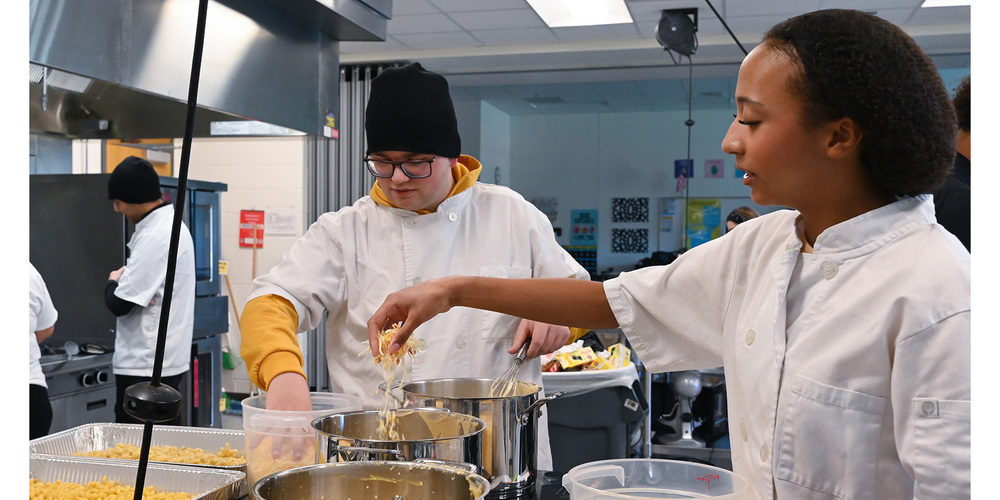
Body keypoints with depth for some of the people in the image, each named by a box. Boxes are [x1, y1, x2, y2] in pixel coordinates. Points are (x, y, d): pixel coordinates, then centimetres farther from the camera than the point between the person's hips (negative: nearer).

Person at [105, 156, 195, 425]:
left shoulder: (156, 236, -19)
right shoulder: (171, 223, 13)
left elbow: (119, 304, -19)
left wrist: (113, 282, 1)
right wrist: (124, 279, -4)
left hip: (146, 367, -10)